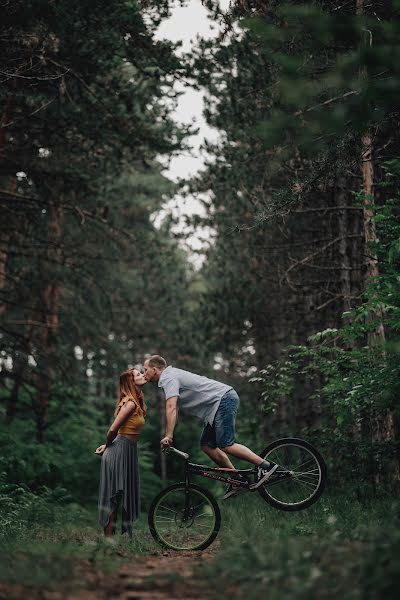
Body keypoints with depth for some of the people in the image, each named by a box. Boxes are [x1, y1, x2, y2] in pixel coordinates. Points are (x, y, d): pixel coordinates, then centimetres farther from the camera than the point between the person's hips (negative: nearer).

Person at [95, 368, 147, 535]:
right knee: (114, 497, -6)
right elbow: (113, 429, -19)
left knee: (124, 497, 11)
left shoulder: (135, 402, 14)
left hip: (127, 452, 9)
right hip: (120, 451, -9)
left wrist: (107, 445, 6)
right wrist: (107, 446, -2)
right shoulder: (131, 403, -16)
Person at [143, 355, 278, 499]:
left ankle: (266, 466, -14)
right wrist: (169, 436, 21)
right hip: (215, 406, 10)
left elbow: (171, 407, -23)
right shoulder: (172, 375, 21)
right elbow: (173, 408, 26)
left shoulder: (168, 378, -10)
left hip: (224, 400, -10)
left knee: (225, 445, -17)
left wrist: (168, 436, -25)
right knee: (207, 445, 8)